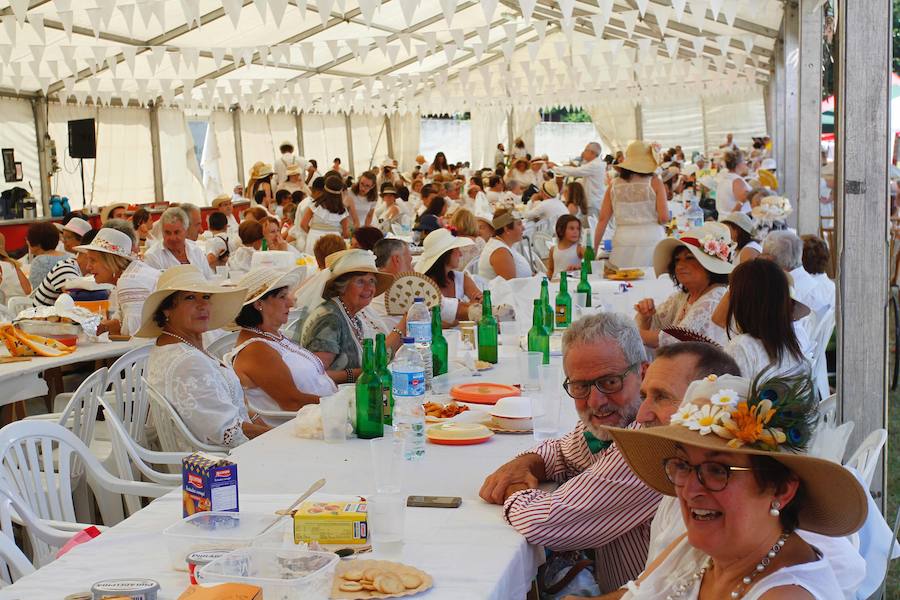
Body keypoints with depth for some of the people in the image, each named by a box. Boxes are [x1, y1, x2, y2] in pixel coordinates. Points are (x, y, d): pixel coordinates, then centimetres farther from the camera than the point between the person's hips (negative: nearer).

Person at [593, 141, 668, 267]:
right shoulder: (654, 182, -1)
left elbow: (603, 220, 5)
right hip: (651, 240, -2)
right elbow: (664, 217, -6)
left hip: (623, 244, 2)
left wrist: (594, 249, 11)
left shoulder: (614, 185, 6)